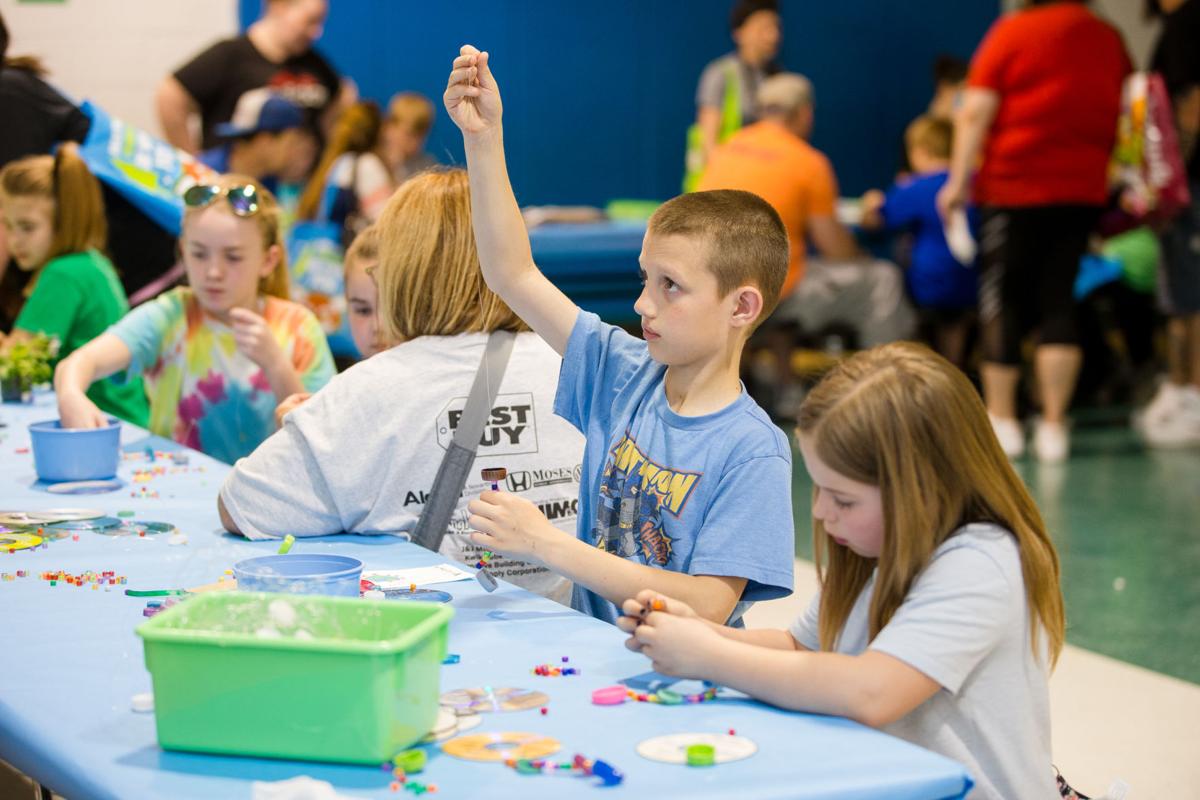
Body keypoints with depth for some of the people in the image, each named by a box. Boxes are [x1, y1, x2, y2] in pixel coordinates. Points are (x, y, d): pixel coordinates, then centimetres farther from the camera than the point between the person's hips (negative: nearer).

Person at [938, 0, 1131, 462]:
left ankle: (1001, 418, 10)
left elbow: (976, 112, -11)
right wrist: (1112, 173, 27)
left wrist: (959, 180, -9)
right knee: (1058, 301, 6)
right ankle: (1054, 424, 0)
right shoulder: (1109, 38, 8)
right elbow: (1124, 116, 17)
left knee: (1002, 301, 7)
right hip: (1084, 189, 3)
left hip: (1014, 186, -3)